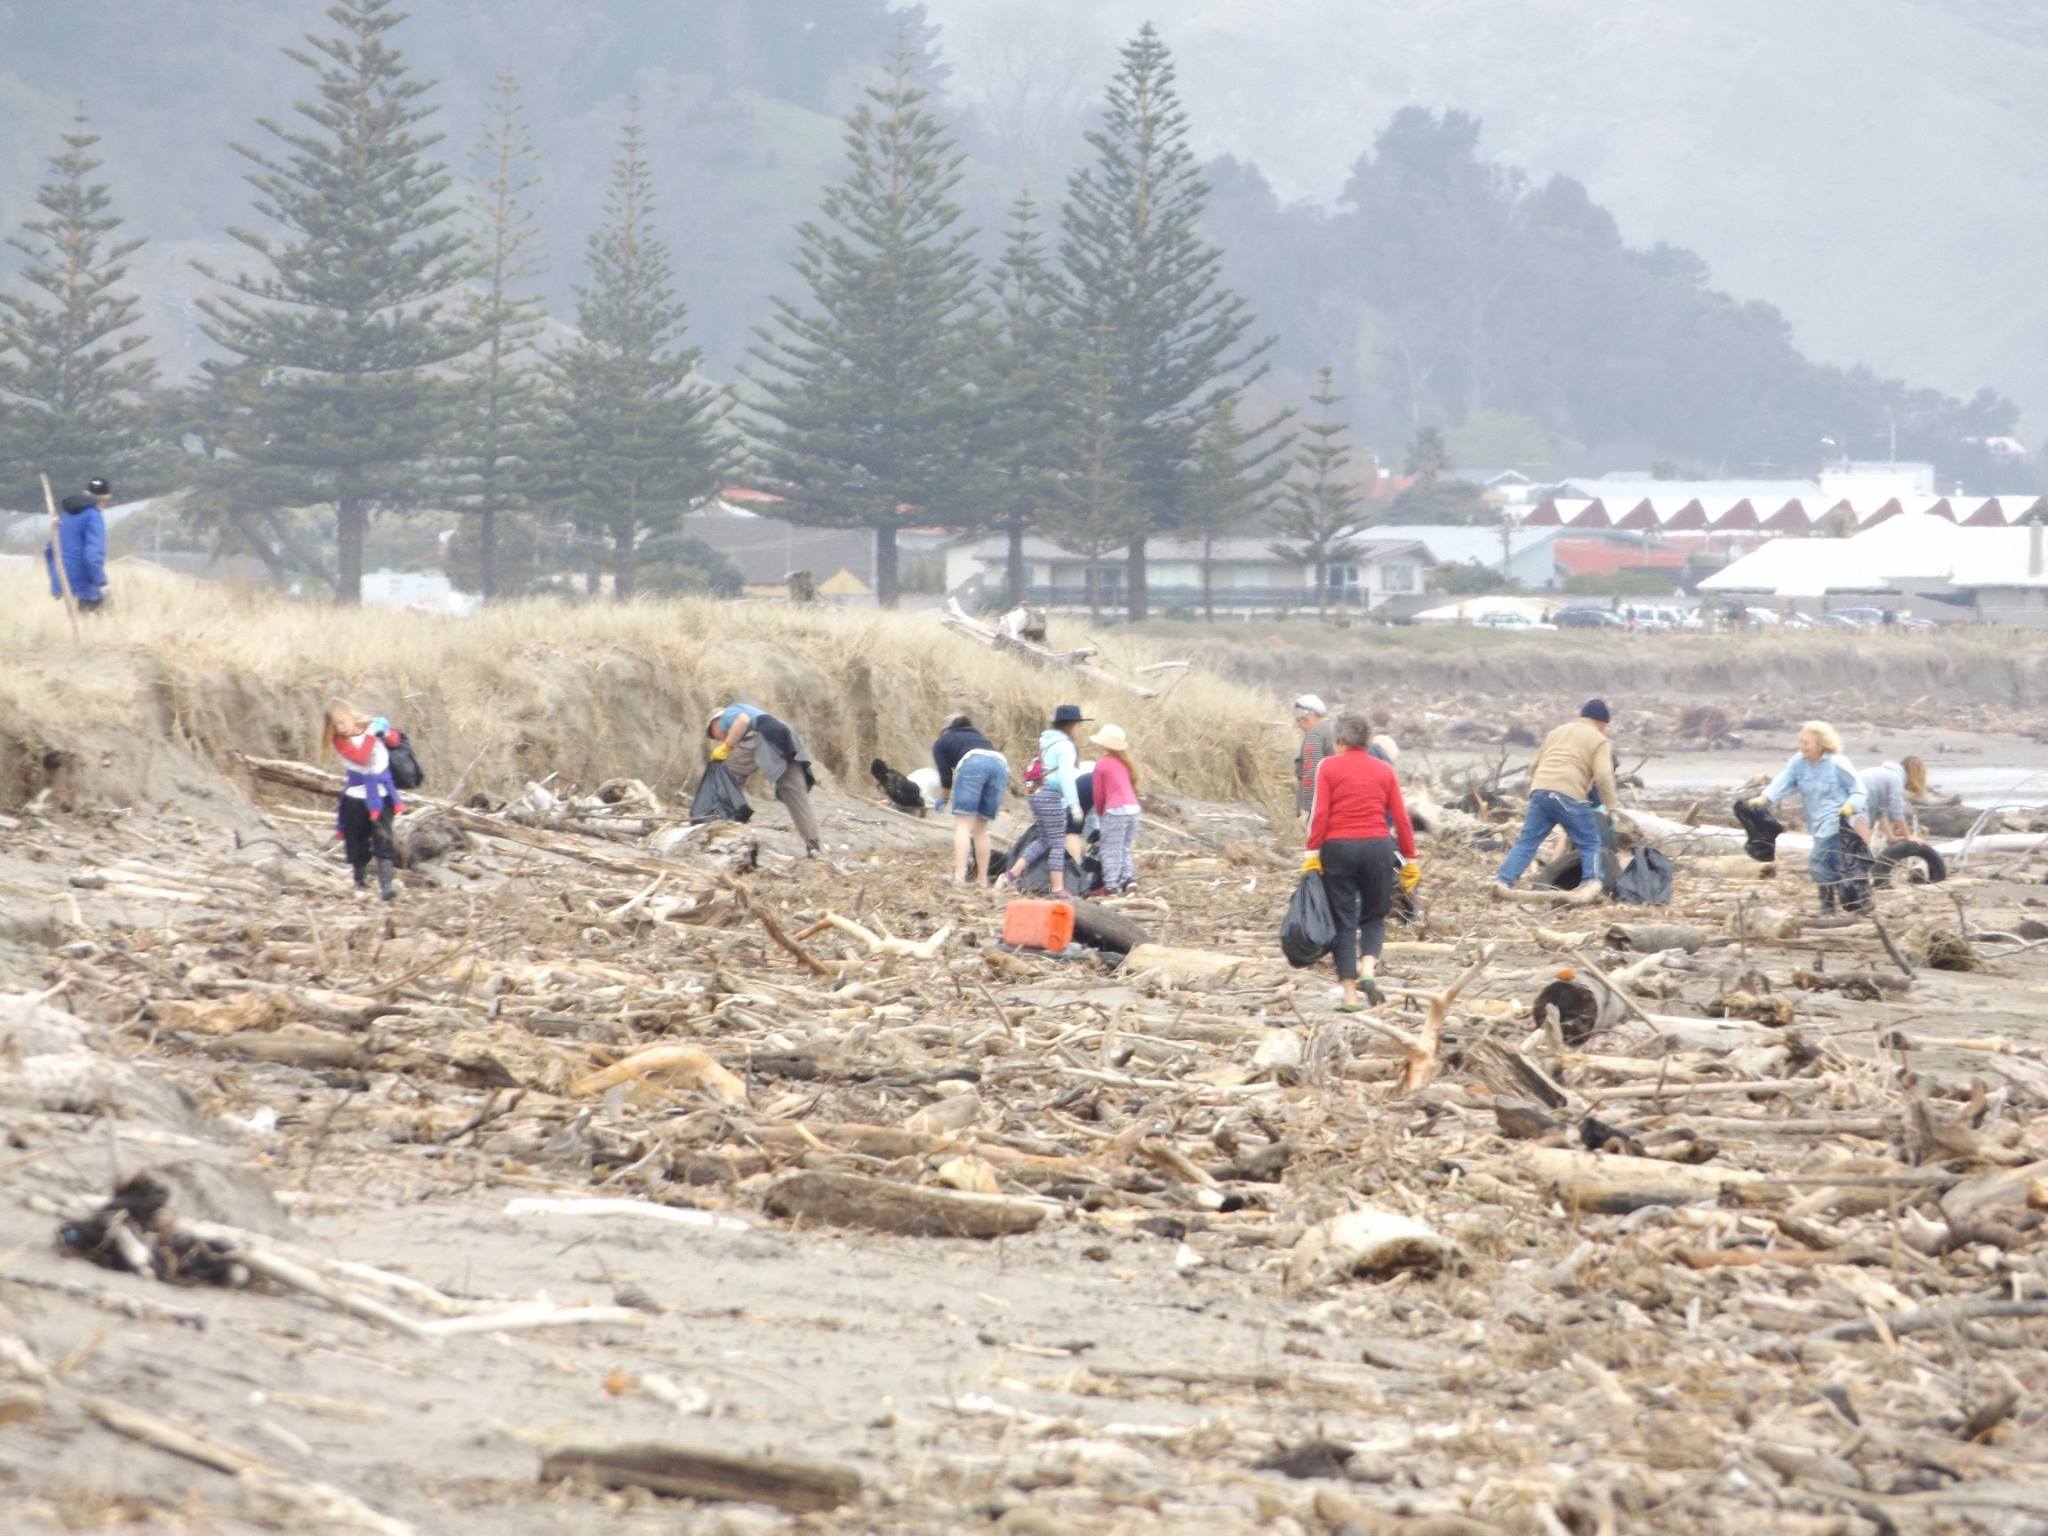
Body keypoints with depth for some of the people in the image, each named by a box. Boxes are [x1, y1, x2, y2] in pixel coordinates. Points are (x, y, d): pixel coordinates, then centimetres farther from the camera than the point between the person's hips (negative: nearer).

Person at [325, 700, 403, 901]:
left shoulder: (371, 725, -3)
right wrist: (371, 734, -25)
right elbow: (361, 758, -24)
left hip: (380, 795, 0)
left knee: (383, 839, -13)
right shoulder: (339, 741, -10)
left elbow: (394, 741, 11)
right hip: (356, 797, 0)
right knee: (357, 840, 9)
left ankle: (385, 884, -20)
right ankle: (360, 881, 30)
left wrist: (385, 732, -9)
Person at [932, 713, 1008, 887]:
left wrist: (944, 799, 37)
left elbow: (946, 777, 19)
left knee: (963, 825, -7)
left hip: (973, 764, -5)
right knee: (981, 828, 13)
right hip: (1000, 764, 5)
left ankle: (959, 877, -21)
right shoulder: (978, 737, 41)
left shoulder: (941, 743, 27)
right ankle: (982, 879, 7)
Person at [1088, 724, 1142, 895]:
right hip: (1133, 808, 7)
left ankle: (1111, 885, -4)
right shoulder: (1124, 762, 15)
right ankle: (1129, 877, 5)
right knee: (1125, 848, 18)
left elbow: (1099, 793, 1)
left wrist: (1099, 811, 19)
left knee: (1111, 850, -1)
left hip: (1115, 810, -7)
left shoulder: (1102, 763, -3)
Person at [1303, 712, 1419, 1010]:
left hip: (1338, 847, -2)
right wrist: (1410, 860, 10)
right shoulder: (1384, 771, 8)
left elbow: (1319, 813, -8)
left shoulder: (1328, 767, 1)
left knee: (1343, 921, 4)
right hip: (1377, 847, 2)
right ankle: (1367, 971, -7)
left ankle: (1350, 995, 1)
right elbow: (1401, 818, 5)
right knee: (1374, 916, 17)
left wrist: (1312, 853, -7)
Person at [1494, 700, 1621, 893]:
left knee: (1527, 841, 7)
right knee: (1590, 844, 7)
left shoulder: (1557, 732, 27)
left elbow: (1534, 766, 27)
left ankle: (1503, 880, -5)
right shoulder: (1599, 741, 8)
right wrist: (1612, 806, 0)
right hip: (1569, 796, -5)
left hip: (1540, 791, 5)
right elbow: (1603, 776, -6)